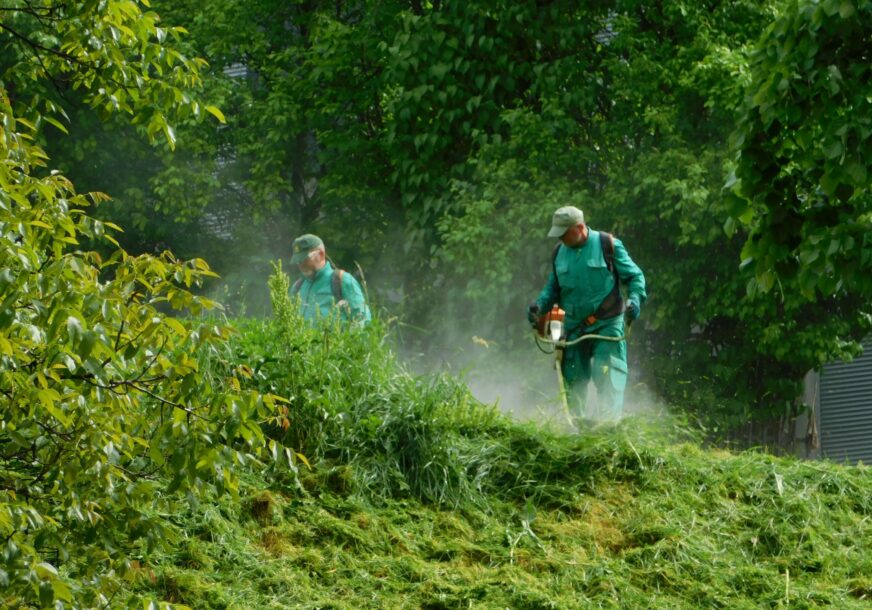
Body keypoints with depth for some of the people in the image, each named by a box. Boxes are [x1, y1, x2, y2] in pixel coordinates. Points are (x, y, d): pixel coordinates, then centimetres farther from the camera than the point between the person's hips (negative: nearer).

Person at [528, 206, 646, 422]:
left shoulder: (608, 246, -6)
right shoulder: (560, 253, 9)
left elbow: (634, 276, 0)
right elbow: (553, 287, 17)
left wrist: (635, 299, -18)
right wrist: (540, 304, -2)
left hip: (607, 325, -5)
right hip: (574, 328, 5)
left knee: (608, 378, -15)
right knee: (573, 380, 8)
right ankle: (576, 424, 18)